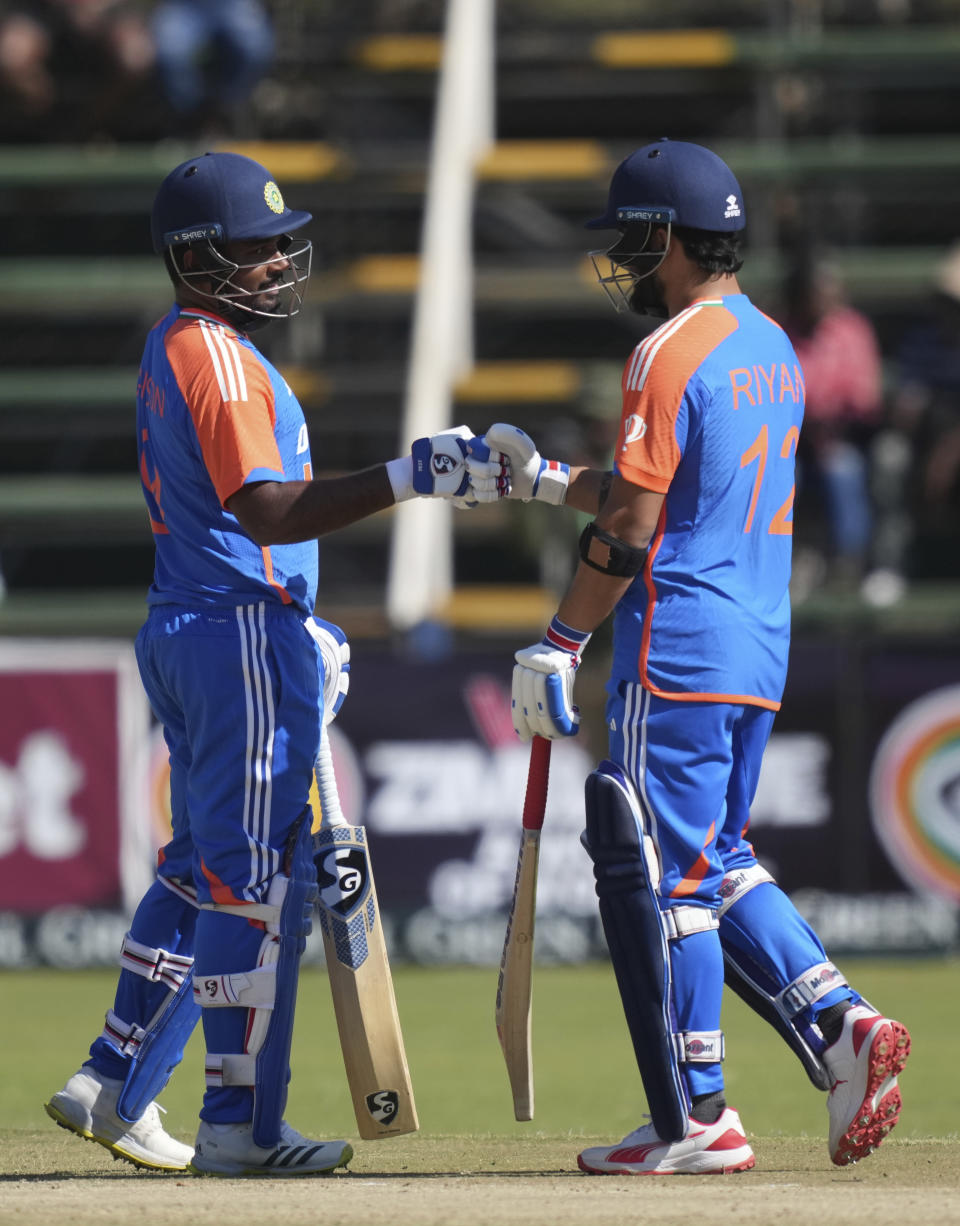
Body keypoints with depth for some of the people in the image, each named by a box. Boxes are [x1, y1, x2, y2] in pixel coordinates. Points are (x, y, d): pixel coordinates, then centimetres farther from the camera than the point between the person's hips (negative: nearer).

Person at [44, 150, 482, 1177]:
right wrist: (403, 479, -33)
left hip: (184, 628, 10)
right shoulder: (219, 359, -16)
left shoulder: (170, 350, 17)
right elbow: (267, 512, -27)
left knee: (202, 868, 17)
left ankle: (113, 1085, 20)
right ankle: (241, 1125, -7)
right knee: (258, 878, -8)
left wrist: (299, 629, 22)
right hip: (241, 638, -10)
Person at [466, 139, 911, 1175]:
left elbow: (631, 524, -17)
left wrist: (558, 645, -12)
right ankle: (840, 1026, 2)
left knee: (652, 874, -3)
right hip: (760, 655, 9)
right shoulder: (773, 349, 15)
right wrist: (543, 480, 25)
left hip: (677, 656, -9)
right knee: (713, 864, 18)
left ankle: (694, 1121, -2)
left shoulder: (668, 354, -13)